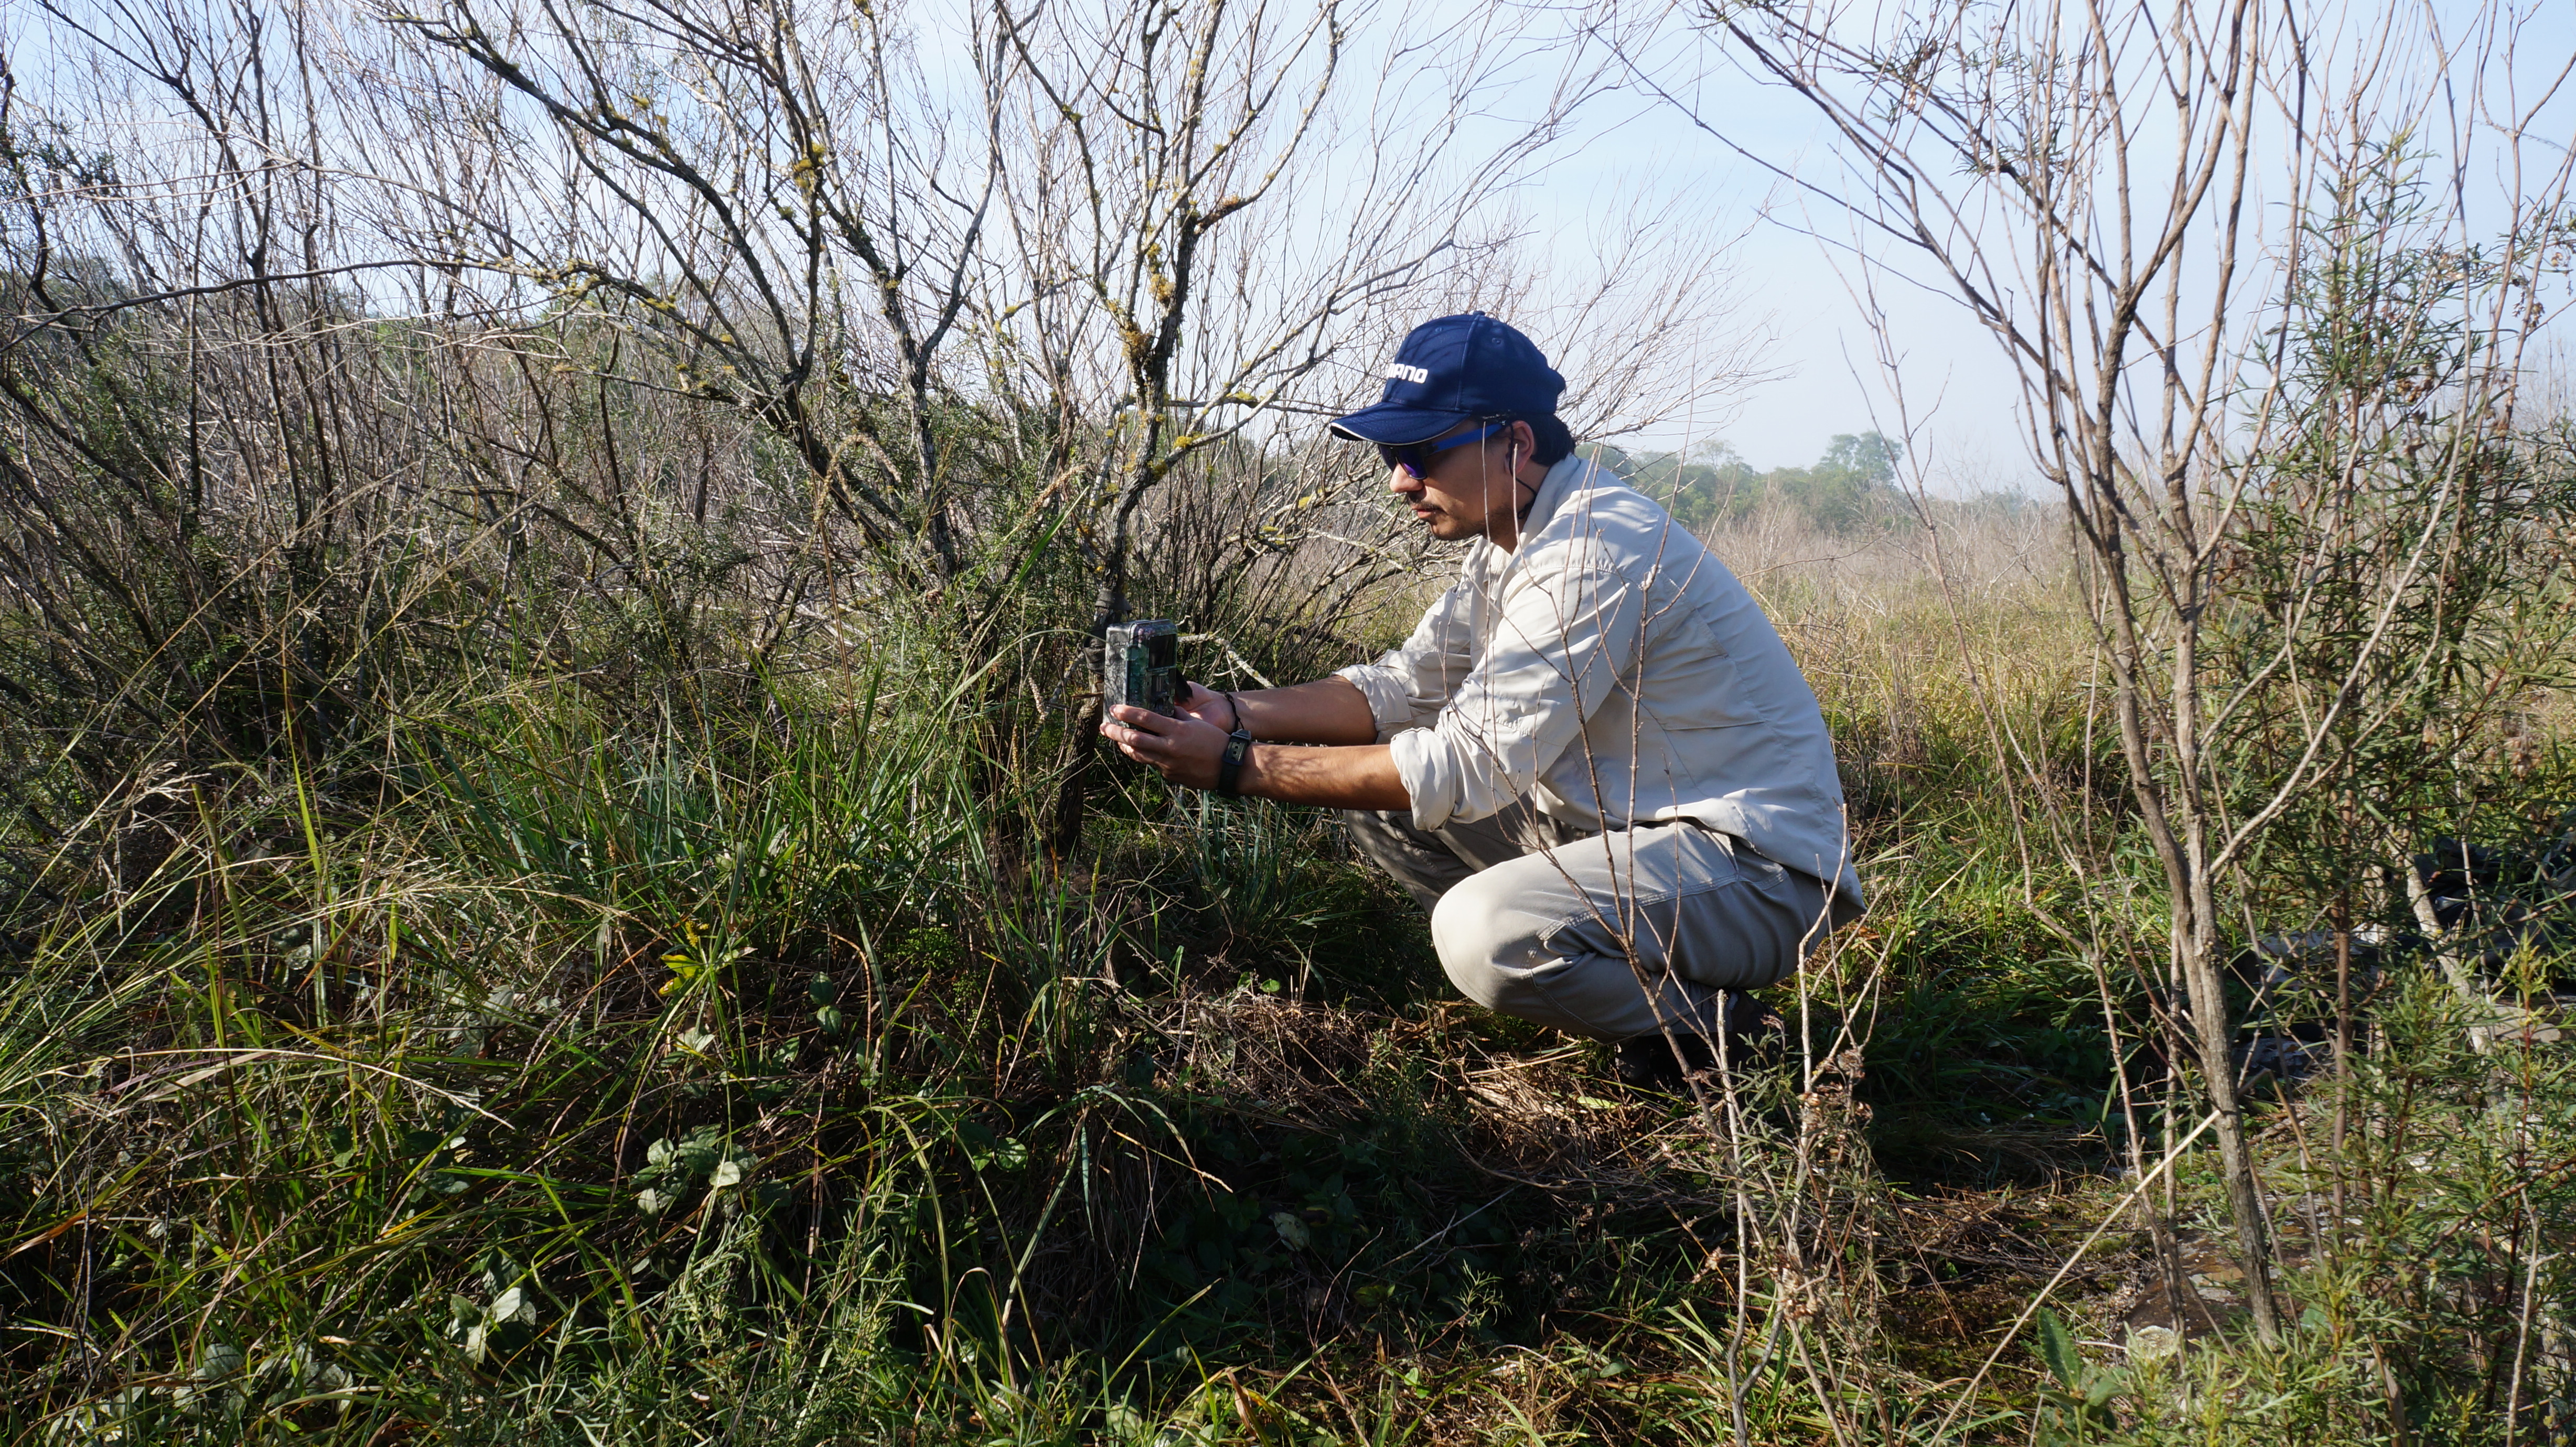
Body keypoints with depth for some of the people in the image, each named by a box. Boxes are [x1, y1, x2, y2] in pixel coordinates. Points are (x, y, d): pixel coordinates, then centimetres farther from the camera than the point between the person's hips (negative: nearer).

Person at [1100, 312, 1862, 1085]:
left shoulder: (1595, 553, -24)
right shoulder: (1511, 539, 8)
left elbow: (1466, 766, -27)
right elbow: (1403, 686, 9)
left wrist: (1237, 764, -24)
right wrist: (1233, 712, -6)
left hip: (1758, 867, -10)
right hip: (1621, 826, 10)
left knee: (1483, 933, -32)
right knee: (1377, 794, 6)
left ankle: (1704, 1025, -4)